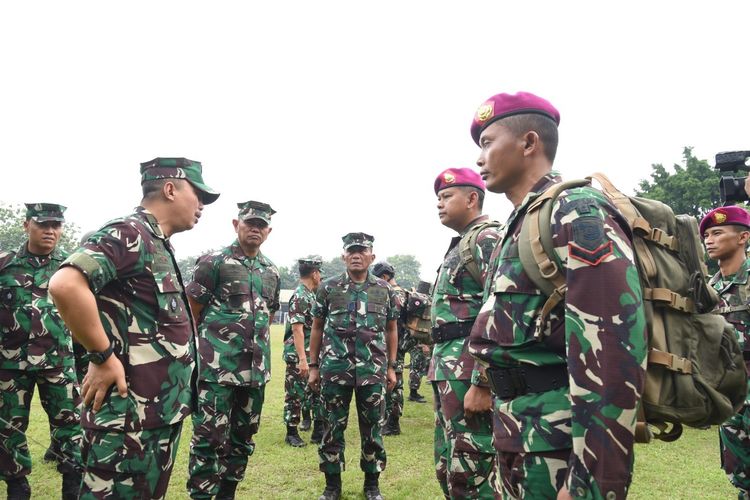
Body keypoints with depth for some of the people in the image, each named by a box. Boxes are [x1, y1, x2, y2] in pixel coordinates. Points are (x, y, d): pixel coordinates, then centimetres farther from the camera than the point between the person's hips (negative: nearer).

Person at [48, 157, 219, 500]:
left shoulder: (158, 244, 15)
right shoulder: (129, 234, -15)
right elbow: (65, 284, -31)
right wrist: (103, 356, -23)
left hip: (162, 412, 10)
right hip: (131, 417, -10)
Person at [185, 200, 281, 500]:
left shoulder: (272, 272, 13)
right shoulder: (213, 262, -5)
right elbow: (191, 313, -4)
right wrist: (192, 354, -5)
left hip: (256, 369, 6)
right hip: (217, 366, -6)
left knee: (243, 437, 14)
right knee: (210, 437, -5)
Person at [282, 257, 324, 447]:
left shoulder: (310, 296, 13)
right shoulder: (299, 297, -16)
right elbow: (297, 329, -22)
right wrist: (302, 359, -25)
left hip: (312, 356, 9)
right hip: (298, 357, -9)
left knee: (317, 392, 12)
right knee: (295, 395, 1)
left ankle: (319, 431, 20)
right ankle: (291, 433, 12)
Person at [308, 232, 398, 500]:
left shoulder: (385, 290, 6)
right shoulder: (328, 288, 2)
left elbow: (391, 330, 12)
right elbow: (317, 328, 7)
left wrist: (391, 367, 8)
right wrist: (313, 366, 4)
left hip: (373, 371, 1)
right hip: (335, 369, 0)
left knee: (372, 428, 7)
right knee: (333, 427, 7)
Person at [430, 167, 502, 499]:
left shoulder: (488, 240, -9)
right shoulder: (461, 244, 22)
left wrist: (480, 382, -24)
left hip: (468, 369, -10)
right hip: (448, 368, 10)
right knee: (448, 469, 17)